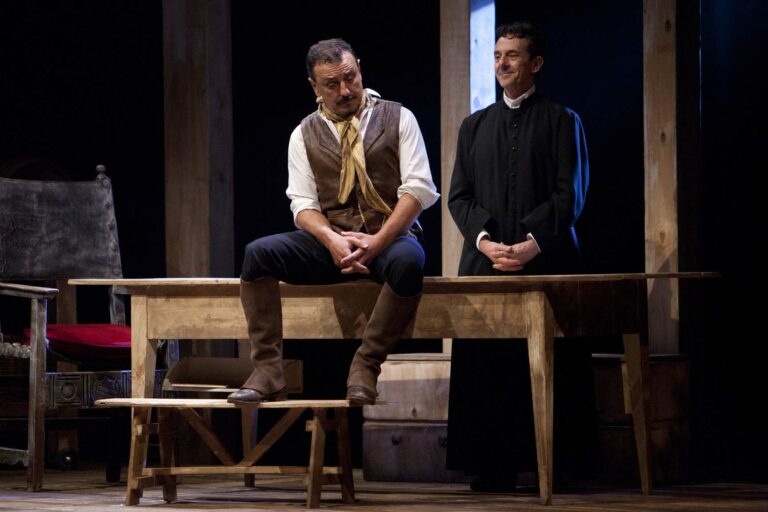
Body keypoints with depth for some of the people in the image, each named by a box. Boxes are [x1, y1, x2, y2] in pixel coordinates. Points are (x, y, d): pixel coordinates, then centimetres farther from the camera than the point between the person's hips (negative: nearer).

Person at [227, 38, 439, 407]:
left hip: (388, 237, -2)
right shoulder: (304, 135, 11)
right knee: (258, 253, -24)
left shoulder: (397, 120, 5)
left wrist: (377, 241, -18)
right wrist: (332, 240, -20)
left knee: (408, 261, -39)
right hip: (329, 240, 2)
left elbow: (418, 189, -4)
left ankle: (366, 366, -26)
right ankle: (267, 373, -26)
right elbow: (303, 204, 3)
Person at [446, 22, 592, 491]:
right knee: (485, 363, -3)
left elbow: (571, 194, -2)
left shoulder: (562, 121, 7)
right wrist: (484, 240, -6)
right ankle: (493, 466, -1)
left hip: (545, 262, -4)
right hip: (485, 263, 4)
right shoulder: (474, 126, 19)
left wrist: (534, 243, -14)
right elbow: (459, 195, 12)